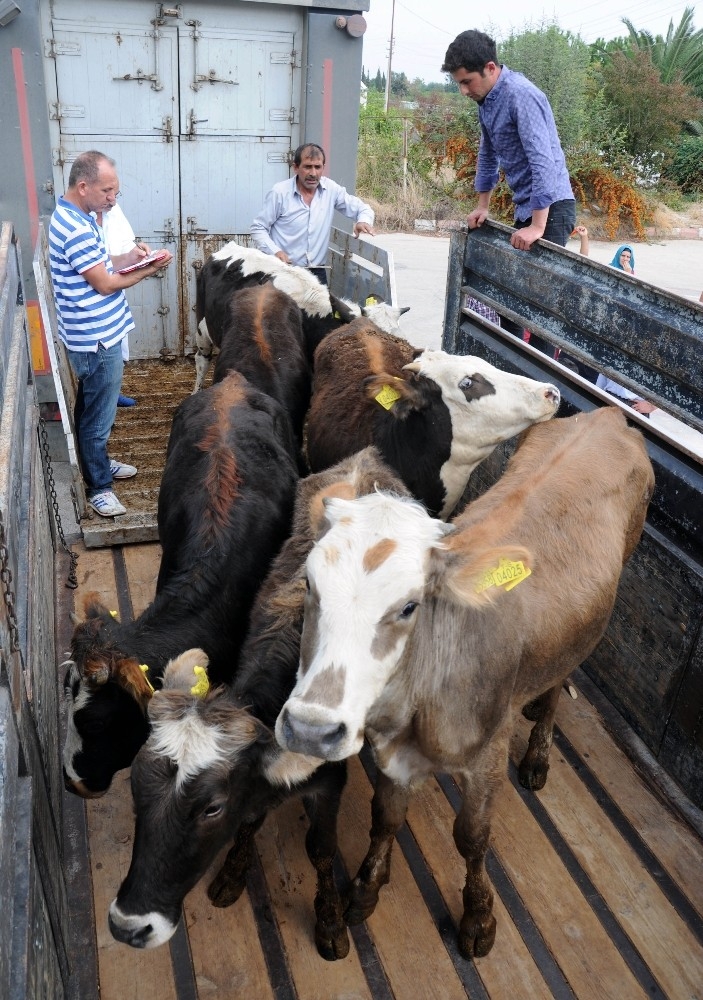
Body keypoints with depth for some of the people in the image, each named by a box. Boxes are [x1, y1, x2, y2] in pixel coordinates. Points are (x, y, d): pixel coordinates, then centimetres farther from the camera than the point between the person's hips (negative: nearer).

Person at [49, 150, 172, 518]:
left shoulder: (73, 216, 8)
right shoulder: (75, 228, -24)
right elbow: (105, 284, -21)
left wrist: (128, 258, 1)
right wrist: (149, 270, -11)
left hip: (95, 333, 10)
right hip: (96, 338, -10)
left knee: (94, 407, 24)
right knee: (98, 413, 2)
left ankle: (98, 461, 40)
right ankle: (98, 486, 14)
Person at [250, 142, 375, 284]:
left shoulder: (331, 189, 2)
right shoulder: (279, 193, -7)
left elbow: (363, 208, 10)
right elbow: (258, 228, -2)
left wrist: (364, 221, -14)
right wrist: (275, 252, -18)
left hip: (317, 271, 3)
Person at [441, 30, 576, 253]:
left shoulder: (520, 95, -19)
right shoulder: (486, 100, 9)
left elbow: (543, 159, -25)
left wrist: (537, 226, -28)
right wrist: (483, 206, 21)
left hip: (549, 207, -9)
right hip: (526, 207, 9)